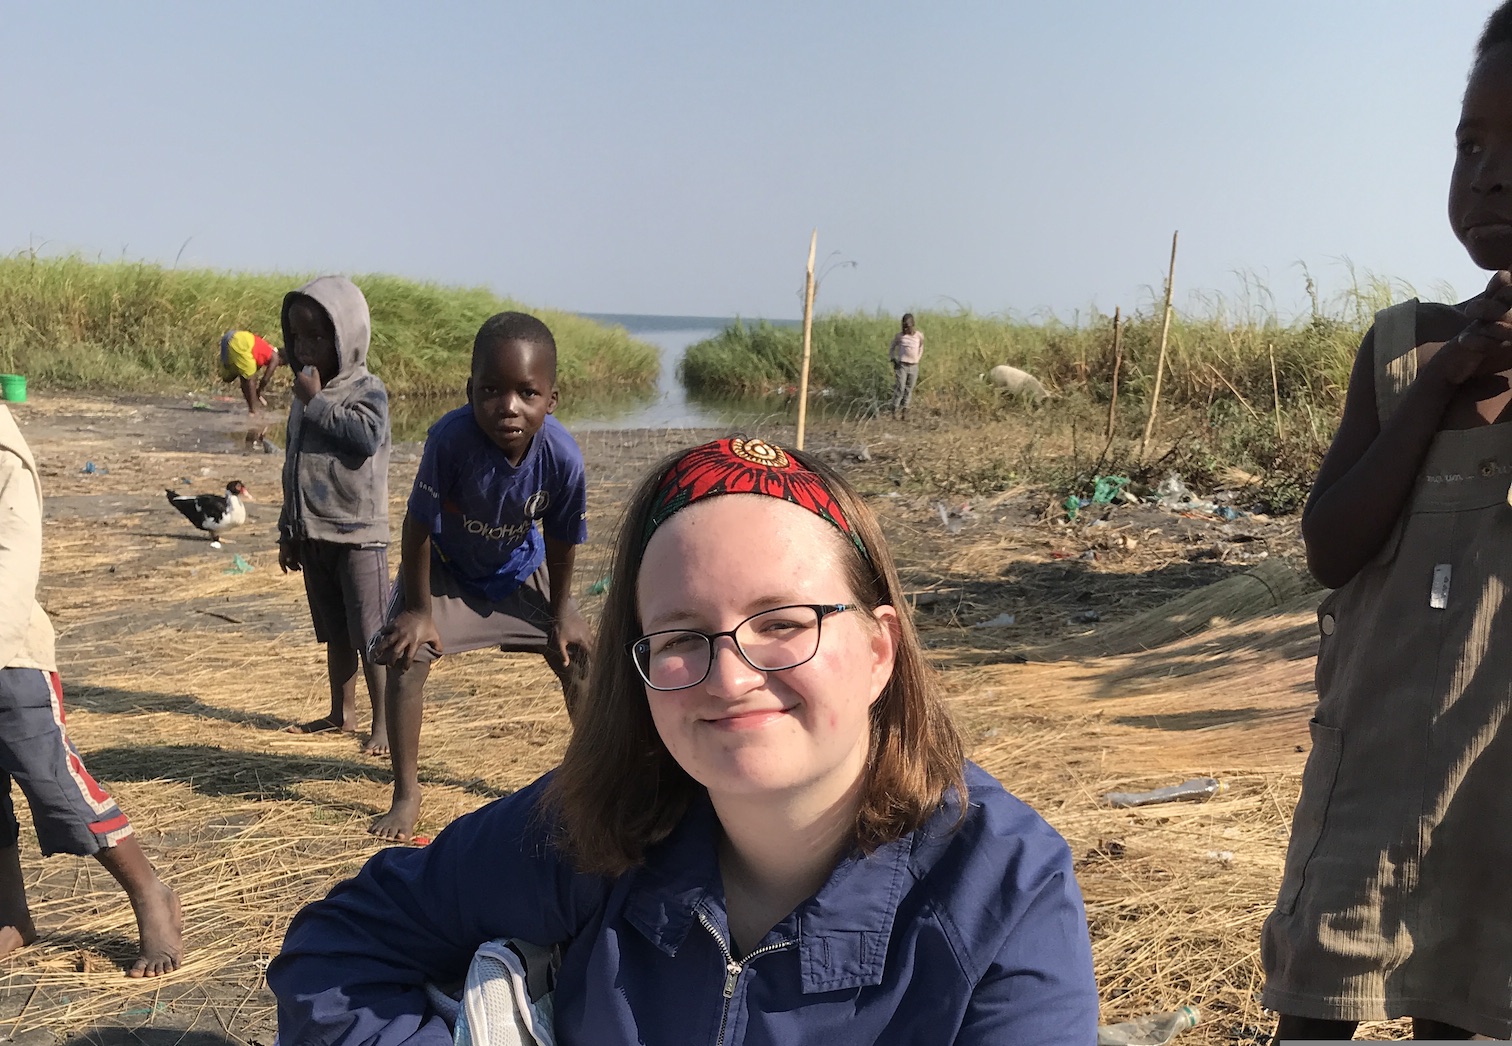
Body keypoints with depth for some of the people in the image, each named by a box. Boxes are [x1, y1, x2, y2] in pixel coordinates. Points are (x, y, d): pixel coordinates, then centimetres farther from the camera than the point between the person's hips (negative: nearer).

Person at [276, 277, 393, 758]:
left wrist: (317, 403, -19)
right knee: (334, 633, 15)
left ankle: (383, 722, -1)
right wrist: (288, 532, 20)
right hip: (313, 534, 7)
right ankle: (342, 712, 26)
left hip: (358, 533, -7)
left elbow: (367, 435, -29)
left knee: (370, 634, -6)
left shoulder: (366, 390, -7)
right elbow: (294, 467, 20)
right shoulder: (305, 396, 15)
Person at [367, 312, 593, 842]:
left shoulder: (563, 457, -33)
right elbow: (418, 526, -26)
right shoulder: (450, 439, -39)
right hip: (445, 567, -2)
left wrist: (561, 611, -3)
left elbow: (561, 541, -14)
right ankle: (406, 794, 1)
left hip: (520, 568, 2)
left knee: (578, 656, 3)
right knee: (406, 655, -16)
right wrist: (416, 609, -19)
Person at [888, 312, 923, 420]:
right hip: (901, 366, -2)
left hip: (914, 367, 2)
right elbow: (892, 349, 7)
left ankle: (904, 411, 6)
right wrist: (893, 360, -7)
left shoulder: (919, 336, -1)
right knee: (900, 388, -14)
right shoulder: (898, 336, -3)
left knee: (909, 390, 2)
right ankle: (895, 409, -7)